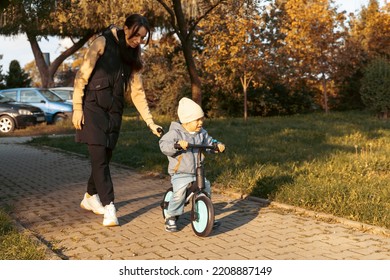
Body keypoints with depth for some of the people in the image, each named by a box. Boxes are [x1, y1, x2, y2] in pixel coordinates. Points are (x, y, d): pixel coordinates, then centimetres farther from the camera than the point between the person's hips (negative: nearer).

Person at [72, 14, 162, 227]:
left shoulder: (134, 54, 9)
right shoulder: (103, 43, -8)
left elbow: (137, 91, 9)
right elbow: (81, 77, -8)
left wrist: (150, 121, 2)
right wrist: (77, 108, -12)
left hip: (114, 111, 6)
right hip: (93, 107, -5)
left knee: (105, 157, 9)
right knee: (99, 157, -11)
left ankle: (90, 197, 28)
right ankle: (109, 207, -10)